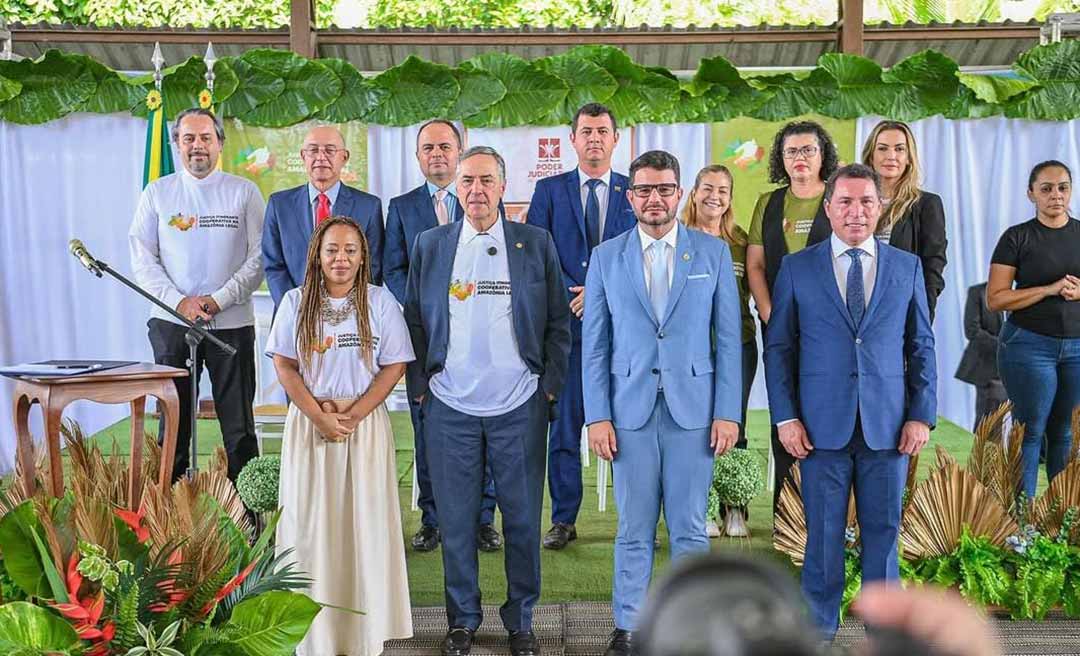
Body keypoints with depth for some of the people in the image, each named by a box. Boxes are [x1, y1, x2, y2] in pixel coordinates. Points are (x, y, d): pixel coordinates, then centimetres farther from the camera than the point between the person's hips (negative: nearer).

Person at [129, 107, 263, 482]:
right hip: (172, 323, 1)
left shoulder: (244, 192, 5)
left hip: (232, 323, -1)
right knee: (174, 420, 6)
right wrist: (180, 302, -10)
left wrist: (219, 299, -12)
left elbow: (259, 258, -1)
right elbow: (143, 259, 4)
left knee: (238, 423, 3)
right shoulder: (157, 193, 9)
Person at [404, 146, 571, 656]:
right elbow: (415, 321, 9)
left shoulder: (536, 243, 5)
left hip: (519, 406, 0)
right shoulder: (429, 245, 7)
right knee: (456, 518, 7)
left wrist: (550, 385, -1)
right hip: (450, 407, 1)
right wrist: (420, 387, 3)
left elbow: (558, 321, 5)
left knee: (523, 517, 6)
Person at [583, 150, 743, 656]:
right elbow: (594, 344, 4)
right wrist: (597, 416, -2)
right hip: (630, 408, 0)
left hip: (693, 406, 0)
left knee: (690, 527, 8)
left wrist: (728, 412, -2)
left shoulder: (713, 252, 5)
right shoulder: (605, 257, 5)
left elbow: (728, 338, 3)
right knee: (634, 529, 7)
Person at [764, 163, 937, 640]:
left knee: (883, 530, 10)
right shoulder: (796, 269, 3)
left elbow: (922, 346, 8)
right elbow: (778, 347, 2)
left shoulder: (907, 267, 7)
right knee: (823, 533, 7)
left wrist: (921, 415, 1)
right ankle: (818, 628, 21)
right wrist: (785, 417, -5)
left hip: (888, 425, 1)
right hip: (822, 425, -1)